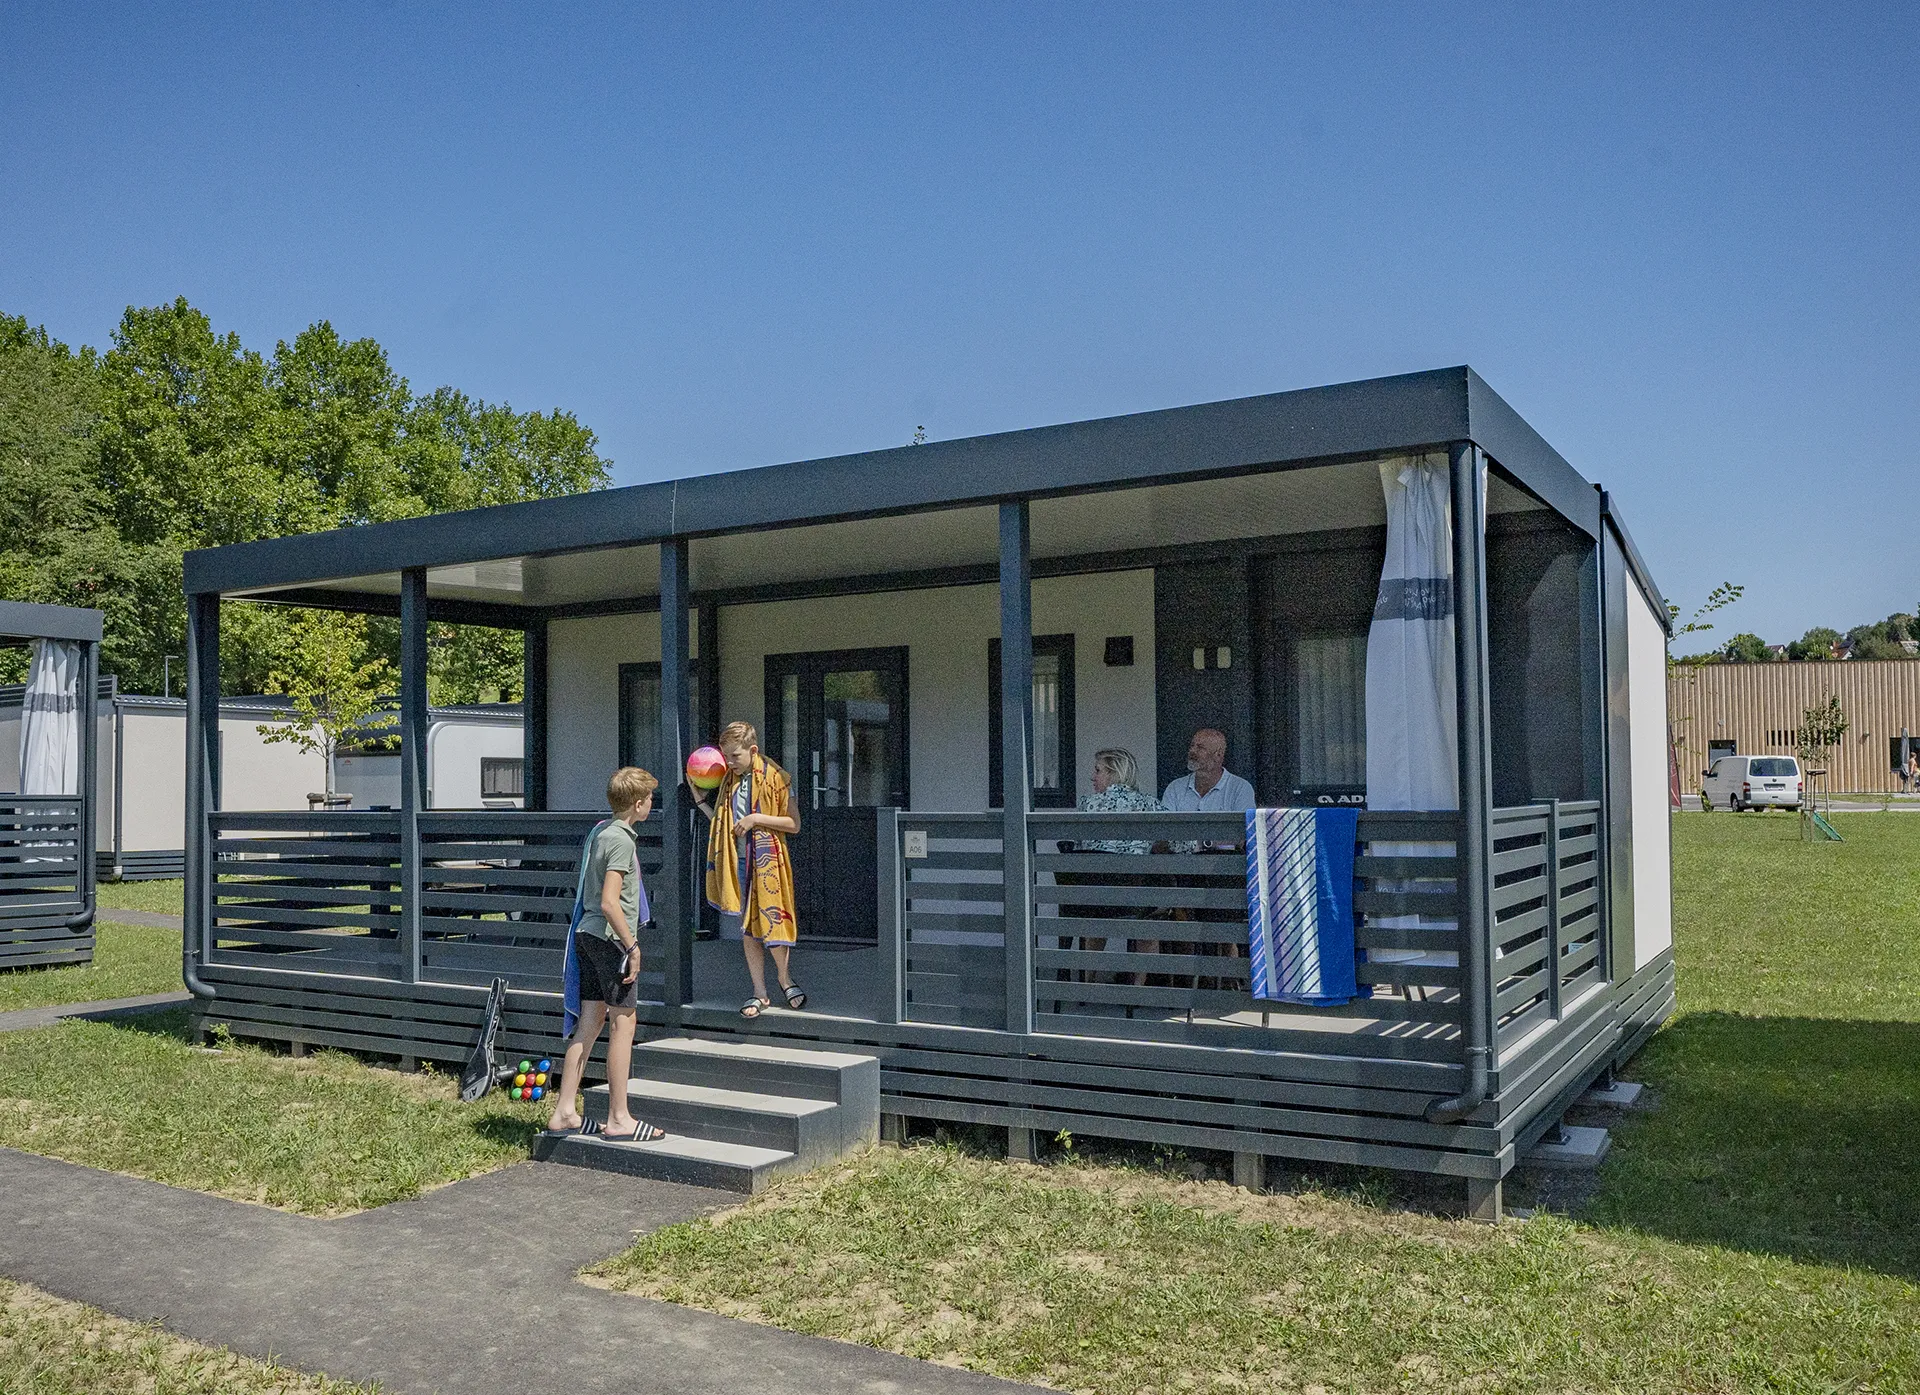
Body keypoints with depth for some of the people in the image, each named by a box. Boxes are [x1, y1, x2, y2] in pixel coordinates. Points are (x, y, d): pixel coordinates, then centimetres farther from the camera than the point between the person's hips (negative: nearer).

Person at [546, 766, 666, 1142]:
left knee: (589, 1023, 12)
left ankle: (564, 1112, 15)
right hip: (611, 938, -9)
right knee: (623, 1023, -1)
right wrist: (632, 945, -17)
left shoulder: (599, 831, 13)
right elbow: (610, 902, -24)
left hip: (587, 934, 9)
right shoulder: (621, 840, -16)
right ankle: (618, 1119, 4)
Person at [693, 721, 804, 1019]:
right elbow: (724, 824, 17)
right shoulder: (728, 781, 12)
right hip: (739, 863, 6)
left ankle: (785, 978, 19)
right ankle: (760, 994, 17)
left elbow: (794, 824, -8)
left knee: (770, 924, -7)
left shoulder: (774, 778, -6)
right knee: (747, 930, 8)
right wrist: (700, 800, 10)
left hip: (767, 861, -5)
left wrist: (756, 818, -16)